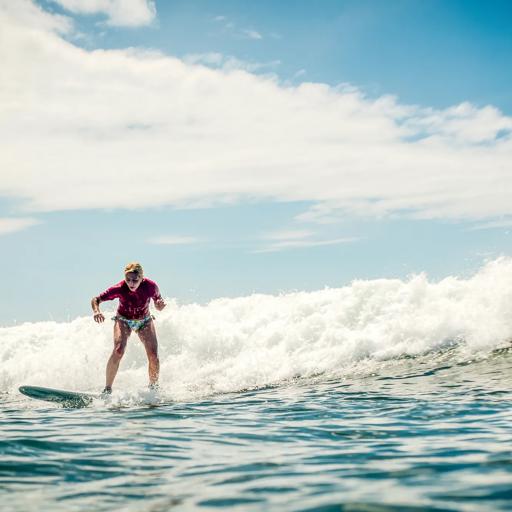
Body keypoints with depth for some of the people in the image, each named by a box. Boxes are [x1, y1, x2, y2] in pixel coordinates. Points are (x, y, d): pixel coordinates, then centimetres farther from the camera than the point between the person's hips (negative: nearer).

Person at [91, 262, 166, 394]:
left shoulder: (150, 286, -25)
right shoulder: (119, 289, -29)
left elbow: (158, 306, -9)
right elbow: (95, 300, -25)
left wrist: (160, 304, -33)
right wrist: (96, 311, -45)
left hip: (144, 321, 2)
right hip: (124, 320, -2)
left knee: (153, 356, -13)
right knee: (118, 350, -26)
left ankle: (154, 387, 10)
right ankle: (107, 389, -16)